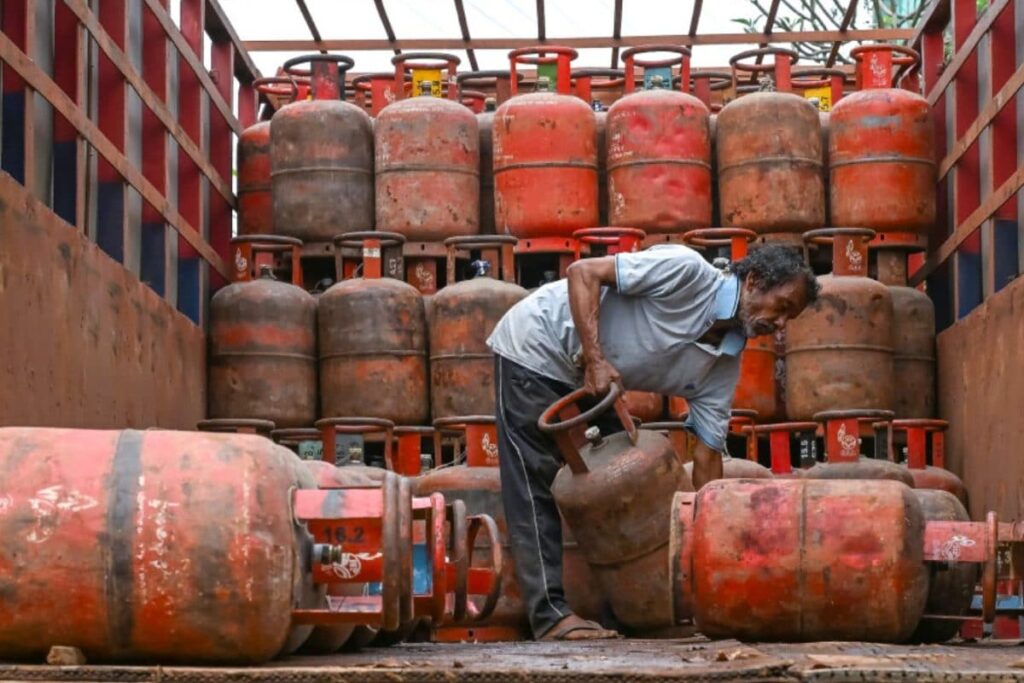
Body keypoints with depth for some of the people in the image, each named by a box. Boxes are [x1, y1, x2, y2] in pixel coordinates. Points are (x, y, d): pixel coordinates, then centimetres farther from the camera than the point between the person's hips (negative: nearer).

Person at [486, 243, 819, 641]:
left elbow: (707, 456, 0)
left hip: (577, 382, 9)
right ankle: (551, 615, -11)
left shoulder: (724, 364, -2)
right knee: (536, 484, -10)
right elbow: (582, 273, -25)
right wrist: (595, 358, -32)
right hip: (532, 349, -9)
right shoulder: (687, 272, -24)